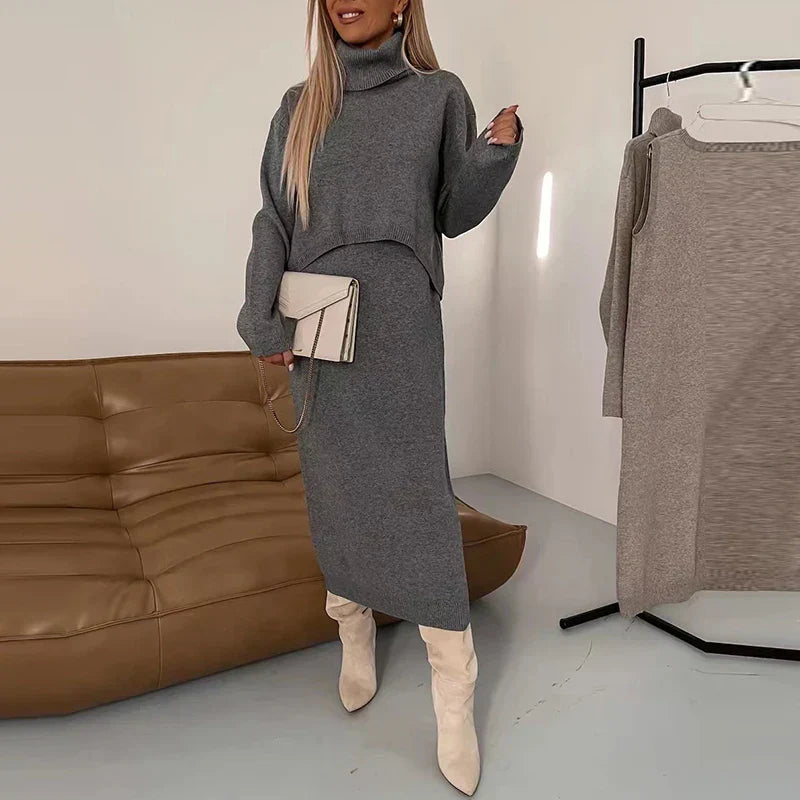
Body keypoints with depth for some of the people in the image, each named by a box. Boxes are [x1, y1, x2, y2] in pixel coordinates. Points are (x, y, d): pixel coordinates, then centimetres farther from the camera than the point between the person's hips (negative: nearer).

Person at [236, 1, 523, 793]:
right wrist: (262, 321, -2)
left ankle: (452, 692, 3)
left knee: (415, 486, -6)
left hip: (399, 324, -2)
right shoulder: (300, 104, 12)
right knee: (334, 484, 7)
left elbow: (454, 213, 9)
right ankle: (354, 632, 29)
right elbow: (273, 221, 8)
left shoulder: (440, 96, 7)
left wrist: (498, 149, -8)